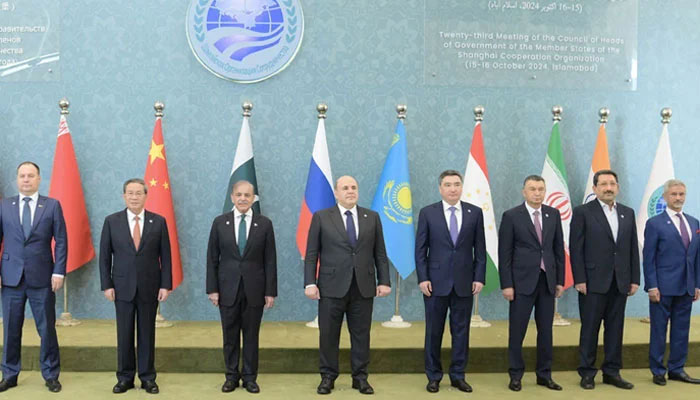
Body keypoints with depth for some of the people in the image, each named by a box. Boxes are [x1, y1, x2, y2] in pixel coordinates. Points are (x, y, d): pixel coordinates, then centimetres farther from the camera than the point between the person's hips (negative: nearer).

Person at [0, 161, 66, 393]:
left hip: (42, 278, -1)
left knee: (47, 328, 4)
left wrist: (59, 272, -7)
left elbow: (61, 241, 0)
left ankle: (51, 375, 17)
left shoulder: (52, 205, 1)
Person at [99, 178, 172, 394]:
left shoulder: (158, 221, 0)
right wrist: (107, 285, -3)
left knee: (147, 334, 7)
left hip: (150, 287, 0)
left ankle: (147, 378, 18)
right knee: (124, 334, 7)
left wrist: (165, 285, -5)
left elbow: (165, 256, 0)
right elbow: (105, 256, 2)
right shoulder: (112, 221, 1)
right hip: (122, 287, 0)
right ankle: (125, 377, 19)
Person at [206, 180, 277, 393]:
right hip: (228, 289, 1)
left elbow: (270, 260, 0)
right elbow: (212, 258, 3)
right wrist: (212, 288, -3)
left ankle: (250, 377, 20)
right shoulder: (220, 222, 1)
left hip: (254, 289, 0)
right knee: (230, 336, 9)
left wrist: (270, 291, -3)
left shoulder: (264, 224, 0)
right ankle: (231, 376, 23)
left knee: (251, 335, 8)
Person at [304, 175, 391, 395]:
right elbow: (311, 254, 0)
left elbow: (380, 253, 8)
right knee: (328, 335, 5)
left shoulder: (372, 217, 8)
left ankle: (360, 377, 19)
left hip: (363, 287, 2)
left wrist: (384, 281, 1)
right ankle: (328, 377, 19)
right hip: (332, 286, -1)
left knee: (361, 334, 7)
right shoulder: (321, 217, 2)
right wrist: (310, 283, -7)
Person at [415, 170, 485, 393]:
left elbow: (480, 249, 5)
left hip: (464, 282, 1)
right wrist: (422, 278, -7)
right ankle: (433, 376, 18)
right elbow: (420, 249, 0)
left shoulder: (475, 213, 4)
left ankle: (458, 375, 20)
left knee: (461, 331, 8)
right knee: (434, 331, 6)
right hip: (436, 281, -1)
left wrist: (479, 278, -1)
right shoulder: (427, 213, 0)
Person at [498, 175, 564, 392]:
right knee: (517, 331, 3)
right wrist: (506, 284, -10)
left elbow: (558, 249, 10)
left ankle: (544, 374, 21)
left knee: (546, 330, 10)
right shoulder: (511, 216, -5)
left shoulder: (553, 214, 7)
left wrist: (560, 280, 7)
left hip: (547, 280, 4)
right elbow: (504, 253, -6)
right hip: (522, 281, -4)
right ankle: (516, 375, 15)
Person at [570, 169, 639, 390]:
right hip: (594, 281, -4)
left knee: (615, 328, 9)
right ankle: (587, 373, 12)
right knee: (590, 328, 3)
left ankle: (612, 372, 19)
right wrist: (579, 280, -11)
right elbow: (576, 248, -6)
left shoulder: (628, 213, 11)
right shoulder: (583, 212, -3)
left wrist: (634, 279, 6)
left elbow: (633, 248, 11)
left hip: (620, 282, 4)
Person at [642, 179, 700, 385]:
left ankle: (676, 369, 22)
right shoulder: (655, 223, -4)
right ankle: (657, 371, 13)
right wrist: (652, 286, -12)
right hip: (663, 287, -5)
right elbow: (648, 258, -6)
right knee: (659, 330, 3)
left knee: (682, 330, 11)